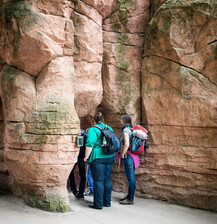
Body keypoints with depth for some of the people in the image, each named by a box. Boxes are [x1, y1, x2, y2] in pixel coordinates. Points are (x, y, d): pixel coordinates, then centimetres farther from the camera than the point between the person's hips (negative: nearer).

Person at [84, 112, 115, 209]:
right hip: (109, 157, 6)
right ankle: (107, 202, 20)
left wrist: (86, 157, -10)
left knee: (98, 180, -3)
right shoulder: (109, 128, 12)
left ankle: (98, 204, 1)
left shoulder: (93, 129, -8)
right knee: (107, 179, 13)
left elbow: (90, 144, -17)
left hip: (98, 157, -6)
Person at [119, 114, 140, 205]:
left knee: (131, 178, -4)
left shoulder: (126, 130, -13)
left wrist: (122, 155, -13)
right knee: (130, 178, 16)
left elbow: (126, 144, -24)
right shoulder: (132, 130, 12)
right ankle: (129, 195, 27)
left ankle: (130, 199, 1)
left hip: (128, 156, -9)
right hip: (133, 156, 9)